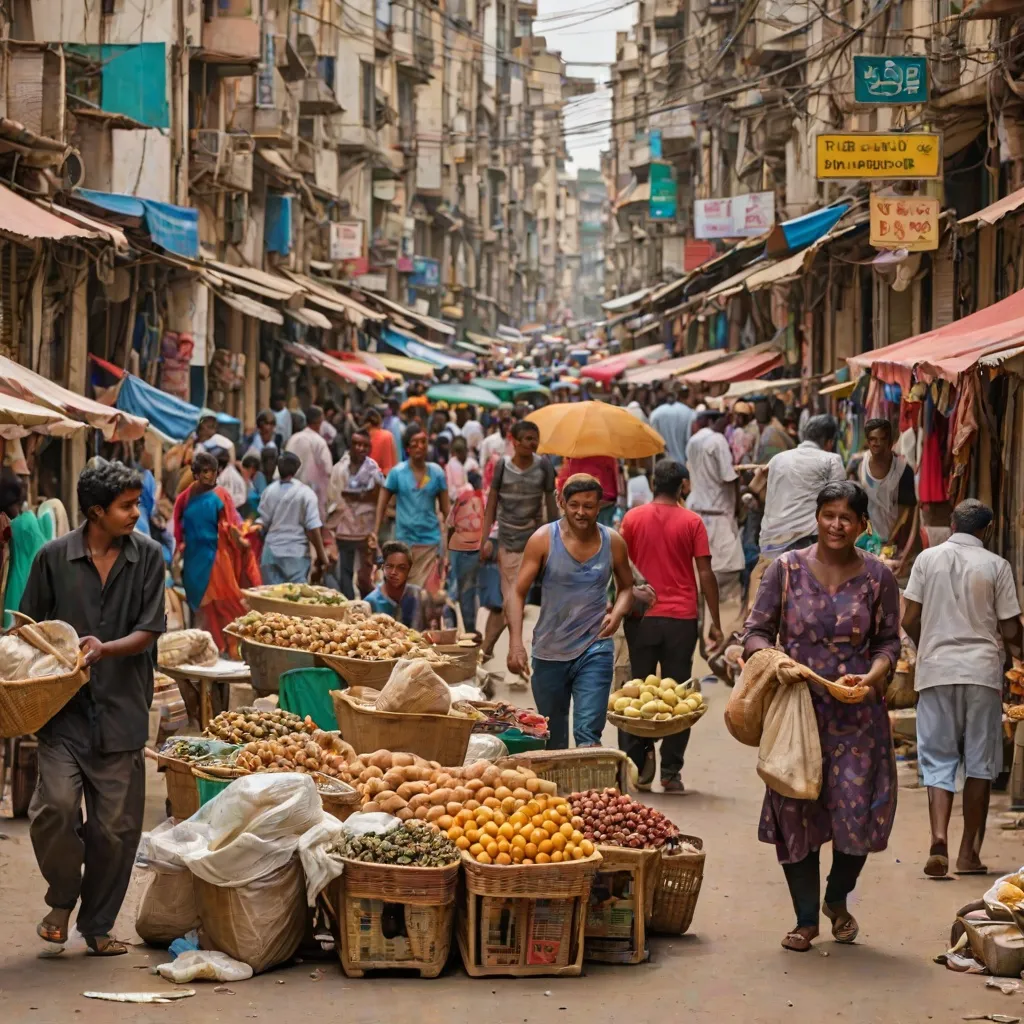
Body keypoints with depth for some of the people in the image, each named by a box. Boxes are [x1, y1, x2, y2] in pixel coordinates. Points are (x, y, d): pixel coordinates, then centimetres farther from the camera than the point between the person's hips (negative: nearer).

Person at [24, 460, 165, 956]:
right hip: (63, 709, -1)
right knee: (56, 804, -18)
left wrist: (105, 649, -18)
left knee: (116, 826, 3)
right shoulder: (55, 557, 0)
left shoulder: (147, 556, 3)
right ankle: (62, 898, 9)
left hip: (121, 710, 1)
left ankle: (98, 924, 21)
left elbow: (149, 630, 0)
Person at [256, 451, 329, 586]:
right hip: (296, 554, -3)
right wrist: (321, 555, -2)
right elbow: (313, 528, -9)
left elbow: (262, 522, 3)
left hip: (271, 552, 3)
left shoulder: (269, 491, 2)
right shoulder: (305, 493, -8)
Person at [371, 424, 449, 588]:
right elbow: (382, 504, 3)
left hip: (430, 539, 0)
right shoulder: (397, 473, -2)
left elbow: (445, 508, 7)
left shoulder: (436, 472, 2)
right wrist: (375, 533, -4)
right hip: (405, 539, 0)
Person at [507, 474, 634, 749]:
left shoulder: (613, 543, 0)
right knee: (552, 742, 12)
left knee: (588, 734, -15)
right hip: (549, 652, 1)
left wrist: (617, 613, -7)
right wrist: (515, 642, -20)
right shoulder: (543, 539, -5)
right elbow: (518, 593, -6)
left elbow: (626, 587, 16)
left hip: (595, 650, -1)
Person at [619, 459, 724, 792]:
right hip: (681, 618, -1)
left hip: (641, 617, 1)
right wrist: (715, 622, 2)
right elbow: (705, 573, -4)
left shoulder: (632, 518, 1)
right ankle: (670, 772, 2)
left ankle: (638, 761, 7)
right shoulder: (692, 522, -3)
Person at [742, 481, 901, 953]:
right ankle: (805, 919, 17)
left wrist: (872, 678, -13)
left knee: (858, 810, -4)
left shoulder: (878, 576, 1)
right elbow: (756, 632, 2)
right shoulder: (786, 569, 0)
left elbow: (889, 641, 6)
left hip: (857, 713, 0)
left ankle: (837, 898, 25)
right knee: (796, 811, 3)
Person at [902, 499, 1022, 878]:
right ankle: (969, 852, 10)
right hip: (982, 671, -1)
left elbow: (909, 621, 1)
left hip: (936, 671, 1)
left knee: (938, 761, 5)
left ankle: (939, 837, -16)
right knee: (979, 762, 9)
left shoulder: (928, 559, 2)